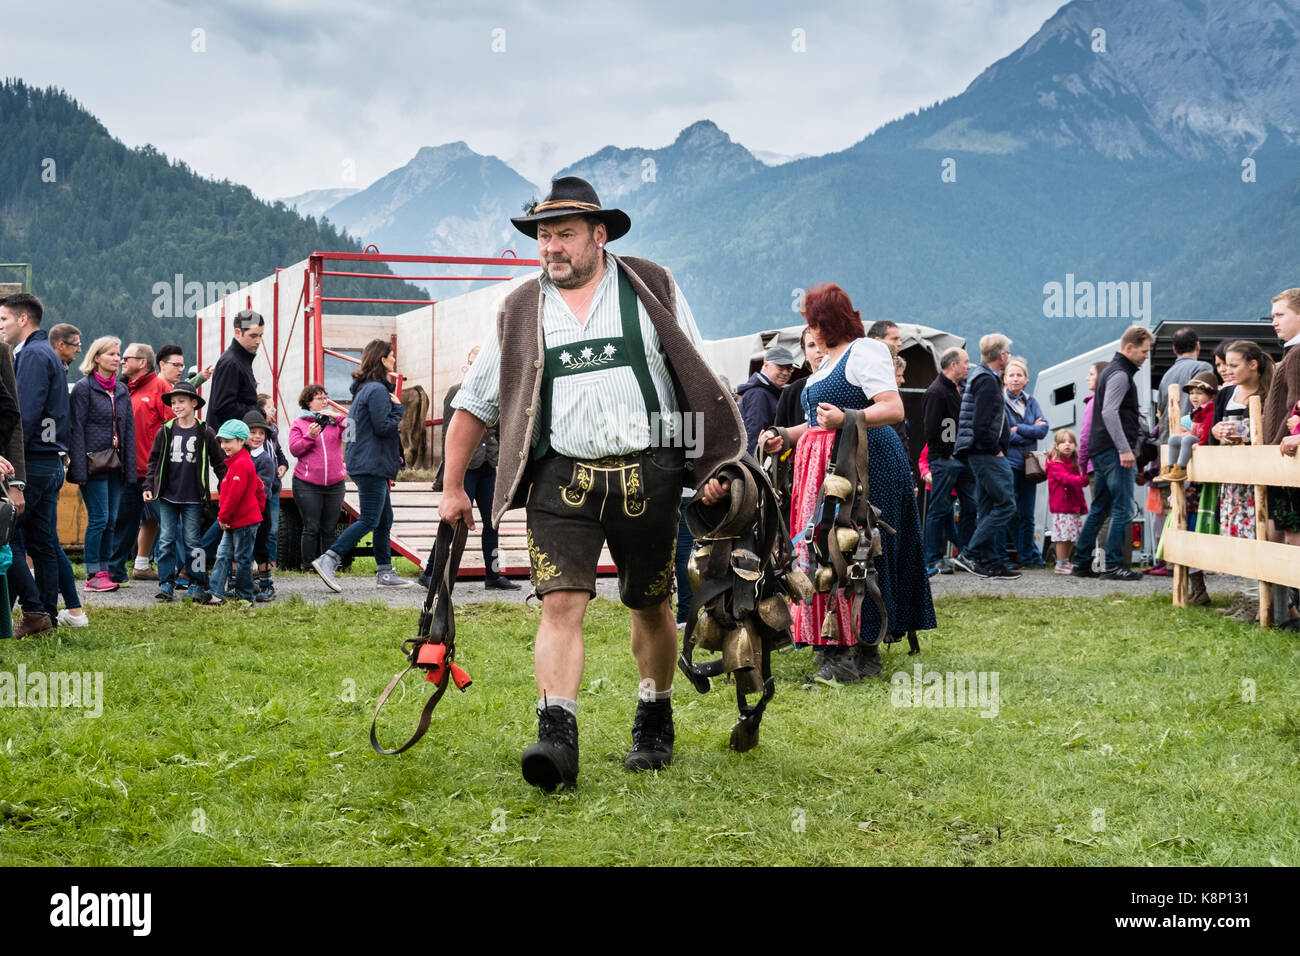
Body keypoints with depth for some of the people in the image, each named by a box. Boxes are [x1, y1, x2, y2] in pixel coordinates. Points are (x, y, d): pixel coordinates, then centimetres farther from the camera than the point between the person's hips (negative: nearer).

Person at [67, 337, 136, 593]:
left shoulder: (122, 390, 13)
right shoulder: (84, 388, -5)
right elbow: (76, 429, -9)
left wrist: (130, 467, 8)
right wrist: (79, 469, -15)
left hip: (116, 464, 6)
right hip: (94, 463, -6)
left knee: (111, 519, 7)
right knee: (99, 518, -6)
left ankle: (104, 570, 14)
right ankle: (93, 575, 0)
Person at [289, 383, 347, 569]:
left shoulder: (335, 420, 11)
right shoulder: (298, 423, 6)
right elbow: (294, 449, -3)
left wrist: (337, 416, -11)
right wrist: (310, 436, -17)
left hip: (334, 484, 2)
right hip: (307, 485, -2)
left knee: (329, 529, 7)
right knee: (312, 528, -3)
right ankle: (309, 566, 3)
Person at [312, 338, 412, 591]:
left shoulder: (364, 388, 17)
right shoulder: (377, 390, -14)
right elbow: (384, 426, -20)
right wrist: (398, 407, -5)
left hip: (368, 464, 11)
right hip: (371, 464, -10)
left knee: (384, 519, 12)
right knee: (369, 520, -10)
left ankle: (385, 573, 14)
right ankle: (328, 559, -14)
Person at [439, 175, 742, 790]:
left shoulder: (652, 289, 6)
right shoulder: (521, 313, 10)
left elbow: (698, 380, 9)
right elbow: (474, 403, 15)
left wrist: (714, 465, 3)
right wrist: (453, 487, 13)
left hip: (648, 472, 0)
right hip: (563, 474, 1)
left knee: (649, 606, 11)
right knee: (560, 603, -14)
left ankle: (654, 722, 30)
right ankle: (557, 738, -21)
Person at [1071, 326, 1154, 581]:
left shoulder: (1113, 371, 21)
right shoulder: (1120, 374, -11)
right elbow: (1109, 413, -22)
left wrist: (1134, 416, 20)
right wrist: (1125, 449, -24)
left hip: (1102, 451, 11)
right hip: (1114, 451, -11)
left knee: (1099, 508, 13)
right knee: (1122, 509, -9)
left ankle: (1081, 562, 14)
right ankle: (1114, 565, -9)